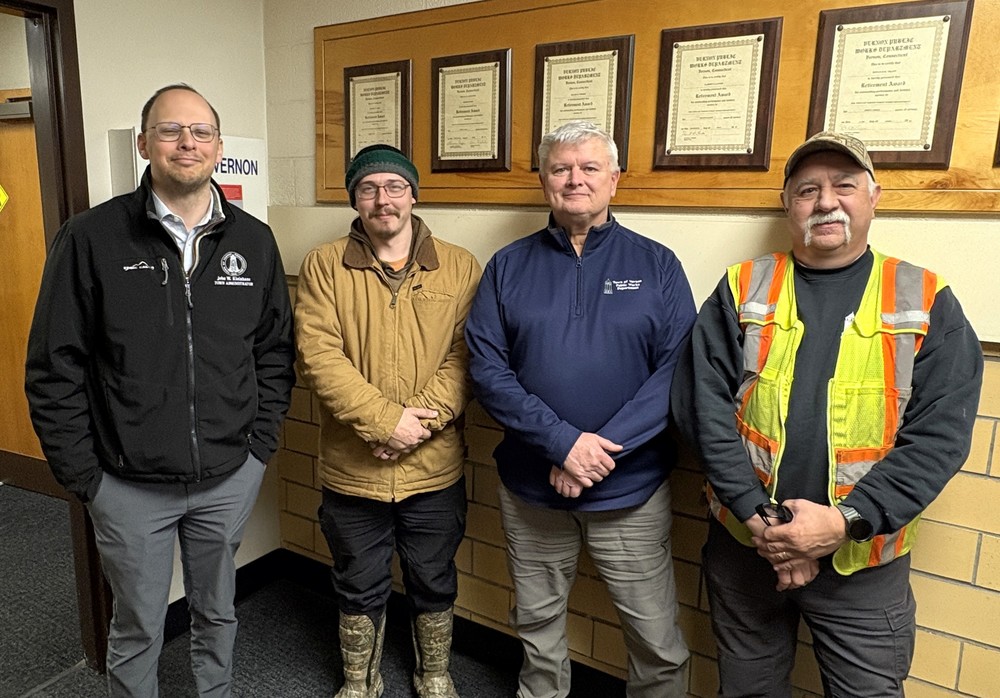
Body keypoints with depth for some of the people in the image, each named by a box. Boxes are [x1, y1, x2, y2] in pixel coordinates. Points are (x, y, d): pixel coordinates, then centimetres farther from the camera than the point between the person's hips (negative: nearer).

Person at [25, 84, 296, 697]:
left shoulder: (254, 241, -1)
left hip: (230, 478, 2)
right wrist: (83, 473, -6)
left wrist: (260, 445, 0)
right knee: (138, 628, 17)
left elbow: (276, 352, 5)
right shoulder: (91, 238, -8)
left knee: (218, 612, 22)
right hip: (130, 484, -2)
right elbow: (55, 369, -6)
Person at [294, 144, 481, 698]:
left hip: (435, 469, 1)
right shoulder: (323, 266, -3)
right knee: (359, 587, 20)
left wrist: (423, 418, -21)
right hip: (352, 470, 0)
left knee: (434, 583, 20)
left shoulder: (460, 268, -2)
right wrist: (385, 419, -21)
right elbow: (317, 355, -13)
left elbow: (467, 356, -8)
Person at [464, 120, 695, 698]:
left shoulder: (657, 264, -1)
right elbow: (487, 369, -6)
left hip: (632, 490, -1)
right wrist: (562, 441, -18)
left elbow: (678, 367, -8)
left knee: (658, 640, 9)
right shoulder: (509, 266, 2)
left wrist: (604, 447, -18)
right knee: (537, 627, 21)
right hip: (531, 487, 2)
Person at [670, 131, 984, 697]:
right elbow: (704, 403, -9)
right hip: (744, 545, 1)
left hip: (865, 562, 0)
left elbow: (940, 434, -9)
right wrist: (757, 517, -16)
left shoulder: (927, 303, -2)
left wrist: (847, 522, -19)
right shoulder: (742, 290, -2)